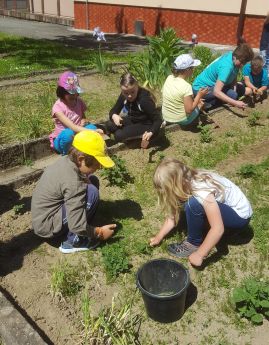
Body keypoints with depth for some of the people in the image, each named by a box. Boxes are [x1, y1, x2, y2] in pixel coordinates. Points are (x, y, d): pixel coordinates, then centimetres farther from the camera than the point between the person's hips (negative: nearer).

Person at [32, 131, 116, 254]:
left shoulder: (66, 160, -4)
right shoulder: (73, 182, -30)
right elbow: (77, 226, -28)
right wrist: (99, 233, -12)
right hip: (46, 225, -9)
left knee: (92, 181, 5)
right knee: (91, 192, -23)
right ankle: (72, 242, -7)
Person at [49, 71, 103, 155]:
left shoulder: (79, 101, -4)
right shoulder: (58, 107, -22)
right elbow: (72, 127, -33)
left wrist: (84, 121, -18)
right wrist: (91, 132, -44)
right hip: (62, 139, -4)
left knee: (92, 127, -25)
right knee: (69, 133, -39)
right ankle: (66, 154, -10)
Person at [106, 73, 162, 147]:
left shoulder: (145, 100, -30)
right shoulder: (123, 96, -10)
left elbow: (158, 120, -27)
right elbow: (114, 110, 0)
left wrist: (151, 132, -45)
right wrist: (114, 116, -26)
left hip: (145, 125, -7)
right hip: (132, 121, 8)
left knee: (119, 135, -24)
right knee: (109, 125, -11)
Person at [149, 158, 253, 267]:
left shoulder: (202, 191, -32)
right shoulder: (187, 181, -8)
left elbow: (218, 229, -31)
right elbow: (174, 213, 2)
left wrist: (199, 254, -24)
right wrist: (159, 237, 1)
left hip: (240, 215, -8)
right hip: (226, 206, 9)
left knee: (193, 205, -28)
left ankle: (194, 244, -6)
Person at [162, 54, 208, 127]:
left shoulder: (169, 78, -7)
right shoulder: (186, 86, -28)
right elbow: (189, 110, -24)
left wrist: (194, 99, 9)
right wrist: (199, 95, -13)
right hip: (181, 120, -6)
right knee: (200, 103, 21)